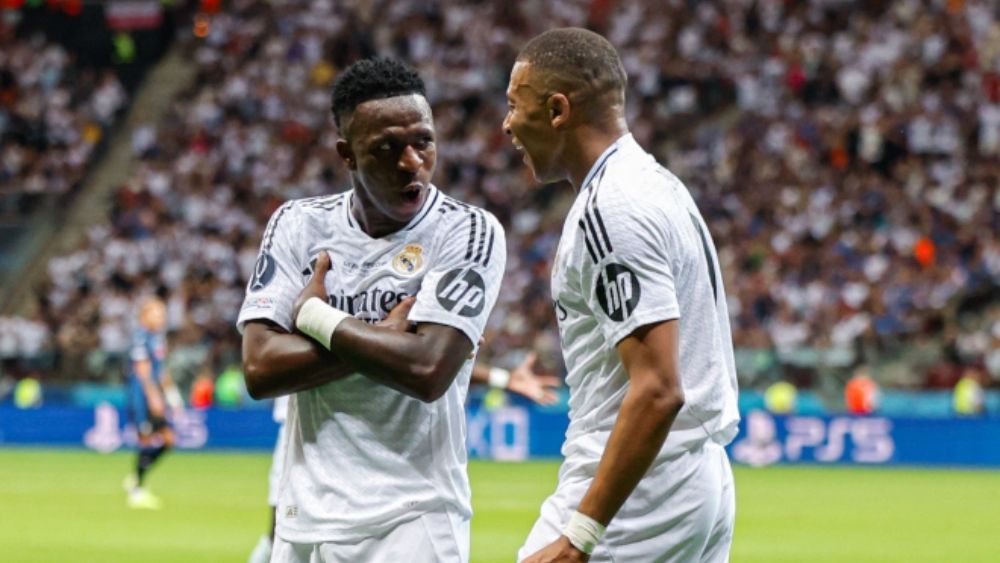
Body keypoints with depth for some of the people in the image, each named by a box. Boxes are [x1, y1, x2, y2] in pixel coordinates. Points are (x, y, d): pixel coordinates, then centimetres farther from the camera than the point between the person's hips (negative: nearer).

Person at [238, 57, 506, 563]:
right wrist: (384, 334, -12)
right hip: (305, 520, 4)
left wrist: (316, 317, -9)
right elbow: (259, 368, -6)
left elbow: (428, 370, -20)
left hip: (411, 521, -4)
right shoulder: (298, 226, 5)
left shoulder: (469, 232, -7)